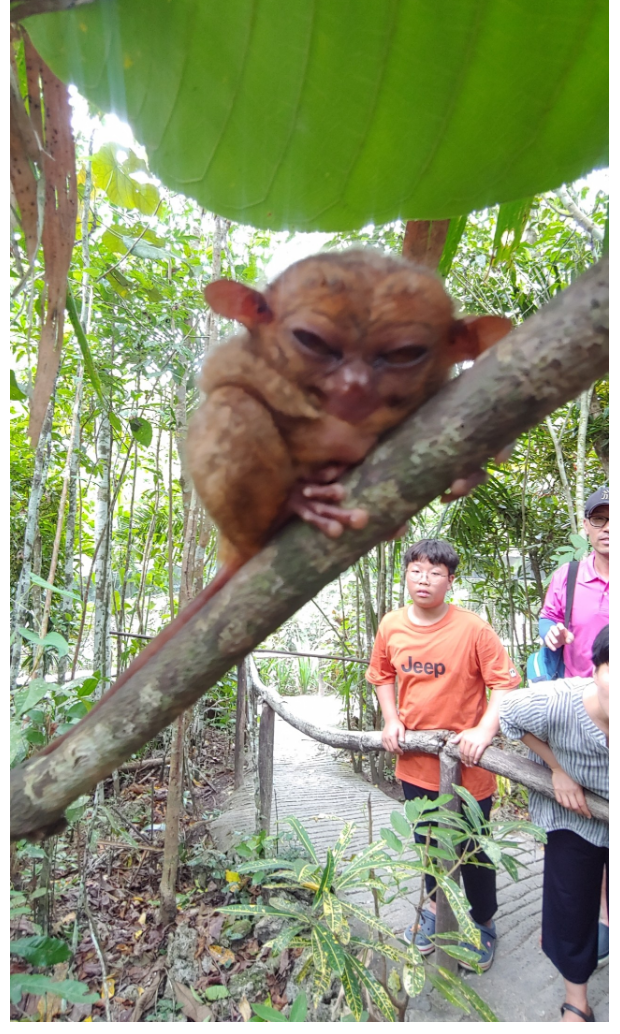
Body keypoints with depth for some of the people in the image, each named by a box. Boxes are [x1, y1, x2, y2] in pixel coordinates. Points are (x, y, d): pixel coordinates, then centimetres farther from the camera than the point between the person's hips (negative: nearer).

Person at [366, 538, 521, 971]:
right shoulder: (392, 626, -6)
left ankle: (483, 924, 44)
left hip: (465, 764, -4)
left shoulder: (473, 628, -20)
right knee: (427, 841, 25)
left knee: (473, 850, 16)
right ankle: (436, 905, 52)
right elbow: (383, 675, 9)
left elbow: (505, 682, -15)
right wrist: (391, 720, -1)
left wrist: (484, 730, -25)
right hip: (415, 761, 4)